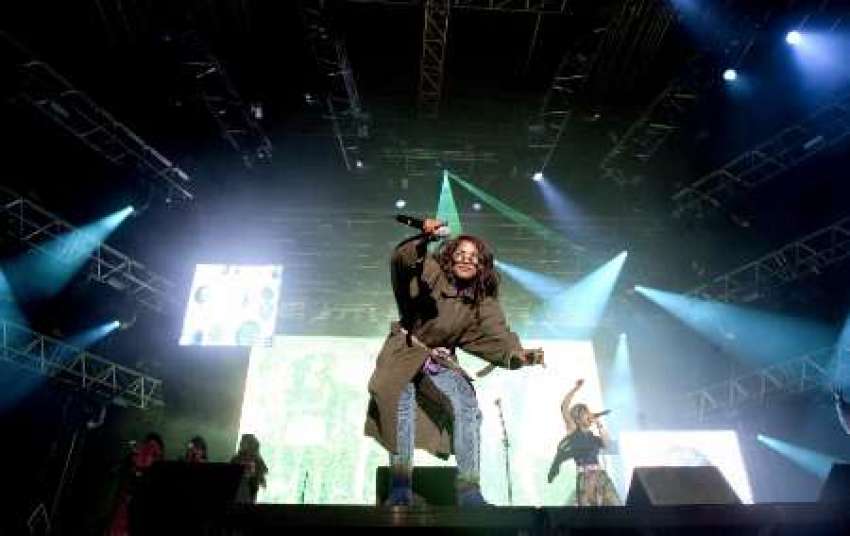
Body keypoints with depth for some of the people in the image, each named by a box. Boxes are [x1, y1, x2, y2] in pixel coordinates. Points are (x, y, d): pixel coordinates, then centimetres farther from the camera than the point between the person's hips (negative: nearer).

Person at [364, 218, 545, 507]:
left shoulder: (483, 302, -2)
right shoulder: (431, 272, -10)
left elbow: (497, 334, -15)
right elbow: (401, 260, -28)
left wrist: (517, 353, -37)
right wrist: (423, 239, -49)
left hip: (440, 361, 3)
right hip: (404, 352, -2)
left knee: (467, 405, -17)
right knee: (403, 404, -24)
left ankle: (469, 490, -9)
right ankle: (400, 490, -14)